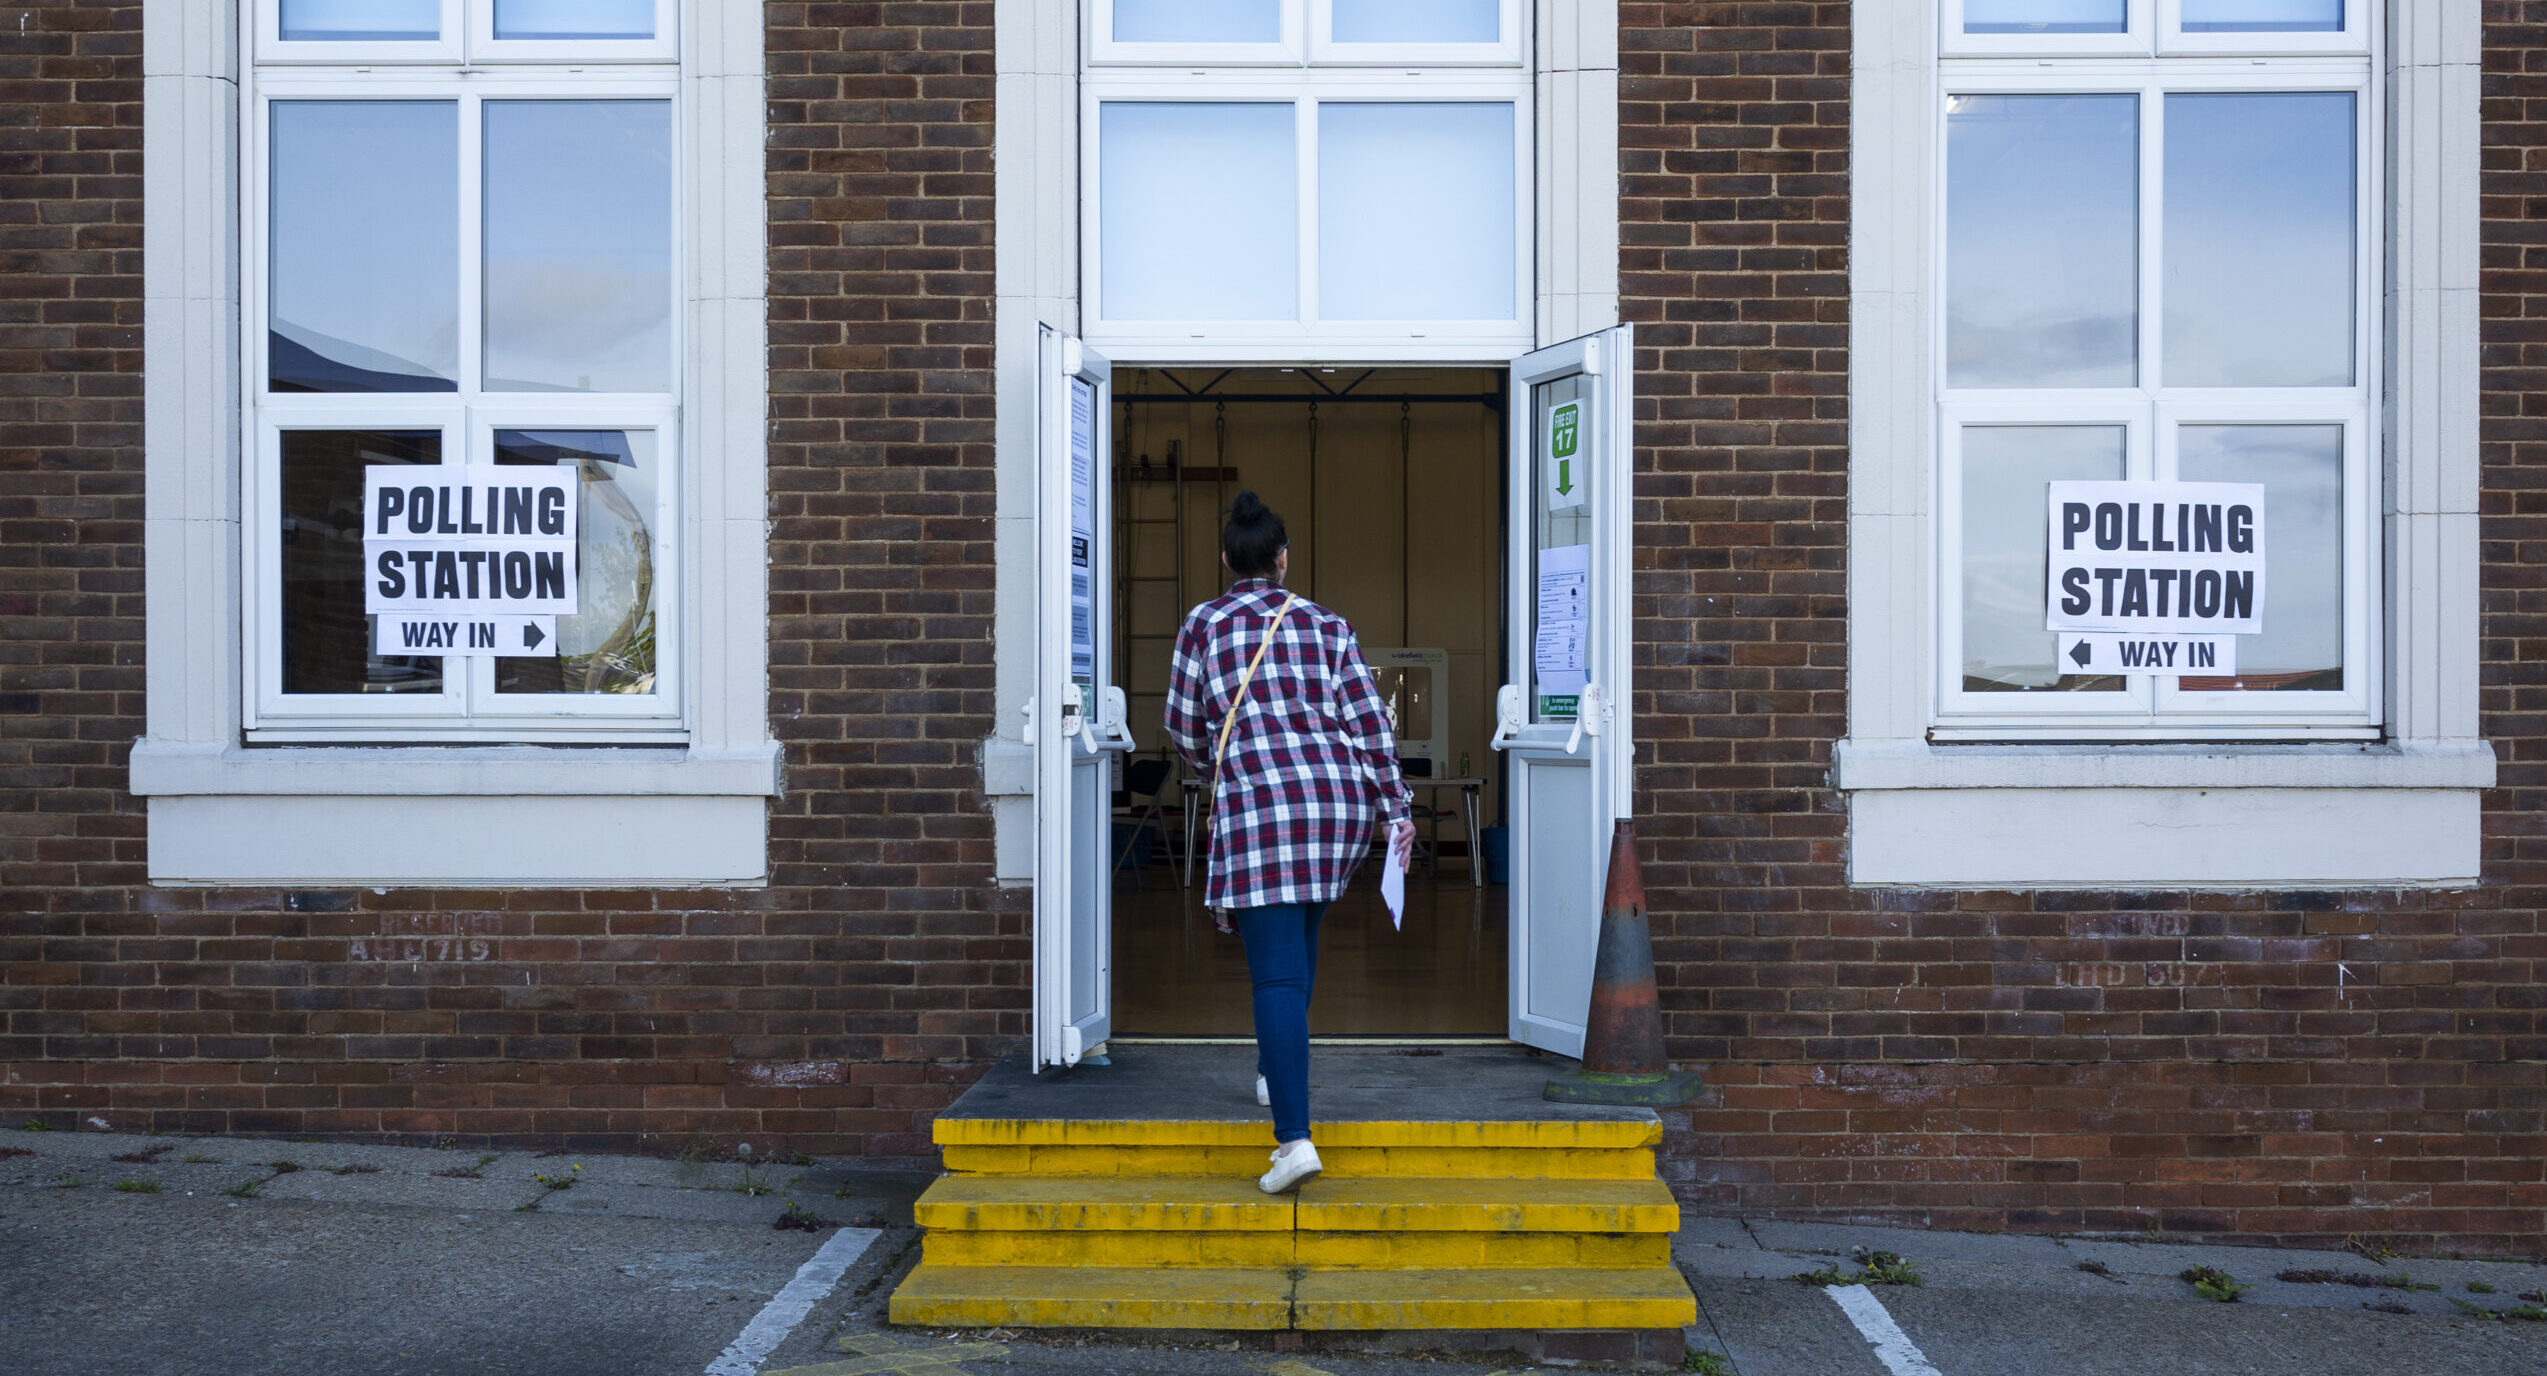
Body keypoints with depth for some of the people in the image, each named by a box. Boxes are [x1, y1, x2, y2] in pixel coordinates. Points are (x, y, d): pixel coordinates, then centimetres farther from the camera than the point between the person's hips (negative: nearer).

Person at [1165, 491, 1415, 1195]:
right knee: (1300, 931, 27)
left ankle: (1294, 1137, -18)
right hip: (1340, 795, 4)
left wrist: (1213, 780, 34)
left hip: (1256, 801, -3)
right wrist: (1396, 810, 11)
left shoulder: (1202, 625, 7)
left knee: (1278, 971, -8)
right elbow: (1369, 721, 7)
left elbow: (1184, 728, 14)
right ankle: (1274, 1073, 36)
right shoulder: (1325, 624, 12)